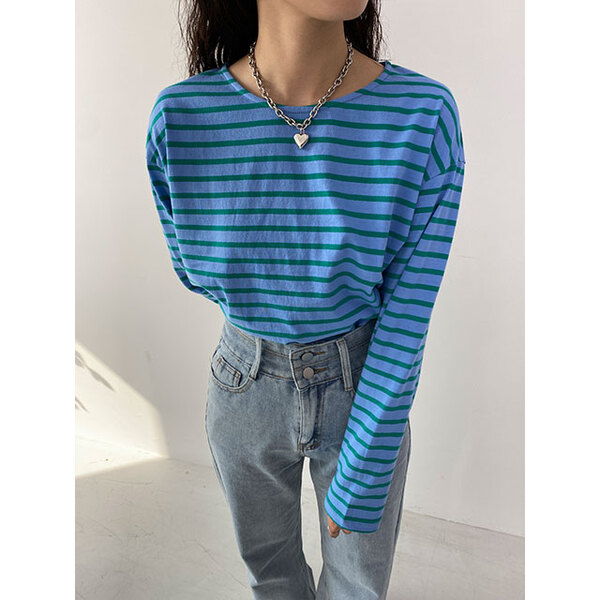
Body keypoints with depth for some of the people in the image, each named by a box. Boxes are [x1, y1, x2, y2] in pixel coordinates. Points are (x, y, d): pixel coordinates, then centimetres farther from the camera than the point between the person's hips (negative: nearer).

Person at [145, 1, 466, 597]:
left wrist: (361, 481, -13)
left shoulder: (426, 116, -22)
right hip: (246, 389, 2)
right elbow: (193, 268, -1)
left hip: (367, 390, 0)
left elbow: (407, 318, -19)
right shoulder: (180, 117, -18)